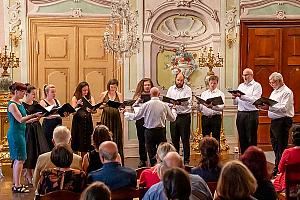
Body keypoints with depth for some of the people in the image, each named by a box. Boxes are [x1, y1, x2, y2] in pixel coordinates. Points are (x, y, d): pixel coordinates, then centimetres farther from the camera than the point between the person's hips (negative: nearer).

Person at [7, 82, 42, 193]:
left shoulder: (19, 103, 14)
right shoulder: (12, 104, -14)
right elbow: (20, 119, -20)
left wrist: (34, 119, 6)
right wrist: (34, 115, -22)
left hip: (20, 133, 10)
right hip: (15, 133, -10)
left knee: (17, 159, 12)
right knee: (20, 159, -9)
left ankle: (15, 184, 19)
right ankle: (17, 186, -6)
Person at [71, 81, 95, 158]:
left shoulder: (90, 98, 8)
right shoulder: (75, 98, 3)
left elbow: (94, 110, -2)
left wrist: (91, 110, -24)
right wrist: (77, 104, -23)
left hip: (87, 122, 2)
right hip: (77, 122, -2)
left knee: (85, 143, 4)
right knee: (76, 142, -1)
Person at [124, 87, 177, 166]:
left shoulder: (146, 105, -8)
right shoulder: (164, 105, -3)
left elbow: (135, 116, 0)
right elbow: (172, 118, 10)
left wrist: (126, 114, 18)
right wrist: (173, 110, 30)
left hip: (149, 132, -1)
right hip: (161, 131, 1)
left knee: (152, 154, 6)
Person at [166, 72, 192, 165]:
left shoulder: (187, 89, -1)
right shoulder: (171, 89, 12)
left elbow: (188, 102, -15)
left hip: (184, 116, -4)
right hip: (173, 116, 4)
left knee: (185, 139, -3)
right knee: (174, 139, 9)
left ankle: (186, 160, 3)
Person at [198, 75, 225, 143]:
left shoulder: (220, 93, 4)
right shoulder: (204, 93, 15)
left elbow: (222, 107, -11)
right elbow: (200, 107, 9)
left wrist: (212, 106, -27)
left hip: (216, 117, -3)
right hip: (205, 117, 3)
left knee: (216, 139, -2)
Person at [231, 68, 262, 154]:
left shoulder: (256, 86, -1)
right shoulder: (240, 86, 18)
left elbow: (254, 100, -17)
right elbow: (236, 102, 19)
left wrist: (241, 96, -25)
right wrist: (234, 98, -3)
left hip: (252, 114, -6)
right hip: (240, 114, 6)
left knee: (251, 139, -4)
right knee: (242, 138, 8)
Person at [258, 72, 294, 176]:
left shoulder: (286, 92, -12)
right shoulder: (274, 92, 18)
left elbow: (283, 108, -23)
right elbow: (271, 107, 22)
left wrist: (269, 107, -30)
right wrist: (263, 107, 1)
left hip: (283, 121, -10)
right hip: (274, 121, 10)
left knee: (281, 146, -5)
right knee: (275, 145, 13)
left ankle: (278, 169, -2)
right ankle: (278, 167, 22)